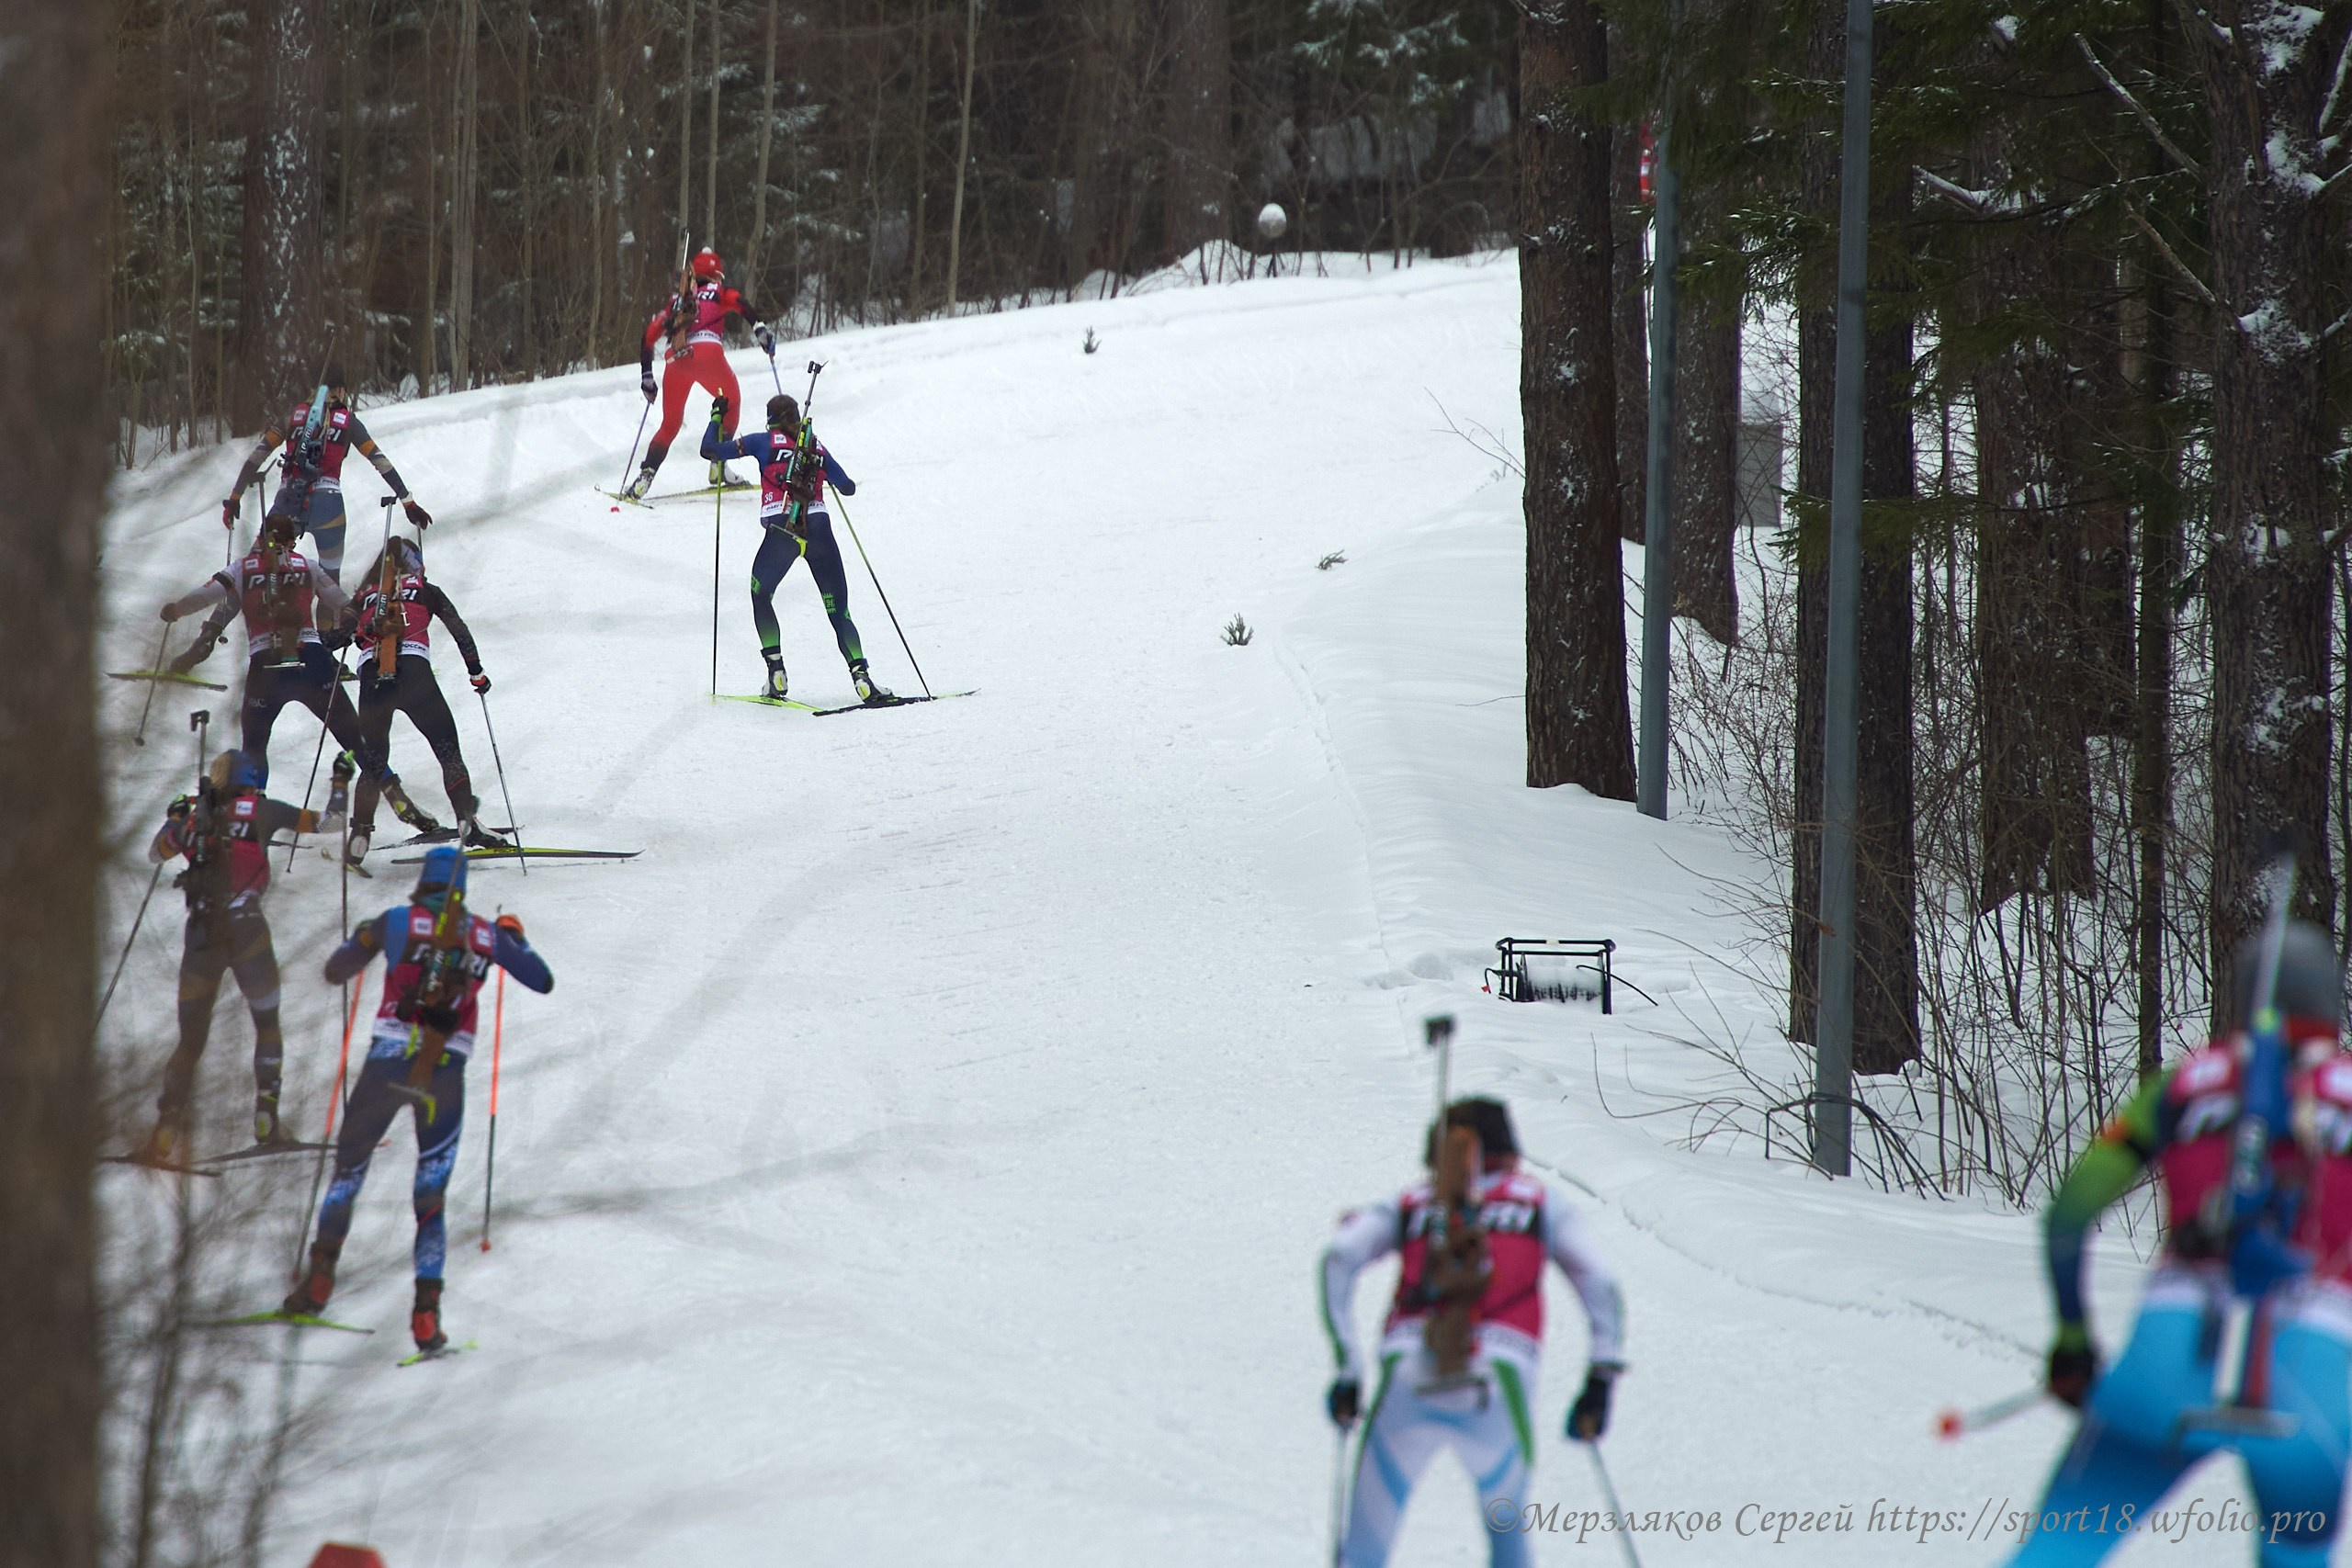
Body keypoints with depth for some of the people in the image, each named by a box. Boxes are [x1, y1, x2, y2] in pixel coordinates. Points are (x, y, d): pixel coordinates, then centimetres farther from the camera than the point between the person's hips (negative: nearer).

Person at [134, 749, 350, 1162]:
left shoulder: (194, 818, 8)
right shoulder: (259, 810, 1)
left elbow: (154, 854, 24)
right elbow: (325, 821, 8)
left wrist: (174, 818, 37)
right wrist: (340, 784, 23)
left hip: (200, 932, 3)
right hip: (245, 927, -3)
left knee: (191, 1039, 9)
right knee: (267, 1024, 16)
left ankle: (167, 1128, -7)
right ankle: (266, 1119, 4)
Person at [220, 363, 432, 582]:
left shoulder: (294, 414, 15)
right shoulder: (348, 421, 11)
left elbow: (257, 456, 10)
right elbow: (381, 462, 9)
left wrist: (234, 498, 14)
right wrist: (408, 502, 13)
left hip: (287, 505, 1)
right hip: (327, 504, -1)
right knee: (330, 578, 13)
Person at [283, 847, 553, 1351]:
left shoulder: (397, 921, 2)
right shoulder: (486, 934, 6)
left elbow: (334, 973, 8)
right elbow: (543, 981, 14)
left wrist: (362, 939, 28)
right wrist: (514, 936, 31)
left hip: (387, 1063, -1)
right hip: (446, 1075, 1)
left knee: (347, 1172, 17)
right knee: (431, 1196, 10)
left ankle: (320, 1275, 0)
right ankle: (426, 1313, -5)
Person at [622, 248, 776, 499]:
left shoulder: (676, 300, 32)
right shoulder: (718, 291, 22)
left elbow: (649, 335, 29)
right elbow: (738, 302, -2)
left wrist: (646, 375, 34)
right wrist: (759, 328, -13)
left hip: (675, 361, 3)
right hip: (707, 353, -3)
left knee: (670, 424, 17)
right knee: (731, 401, 24)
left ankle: (646, 475, -3)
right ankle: (718, 466, 10)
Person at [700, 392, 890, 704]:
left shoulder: (764, 442, 9)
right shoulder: (817, 447, 17)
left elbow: (710, 450, 8)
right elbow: (848, 488, 25)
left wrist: (717, 417, 25)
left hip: (781, 530, -2)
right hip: (819, 530, 2)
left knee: (761, 595, 23)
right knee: (839, 611, 6)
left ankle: (776, 671, 9)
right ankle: (860, 674, -16)